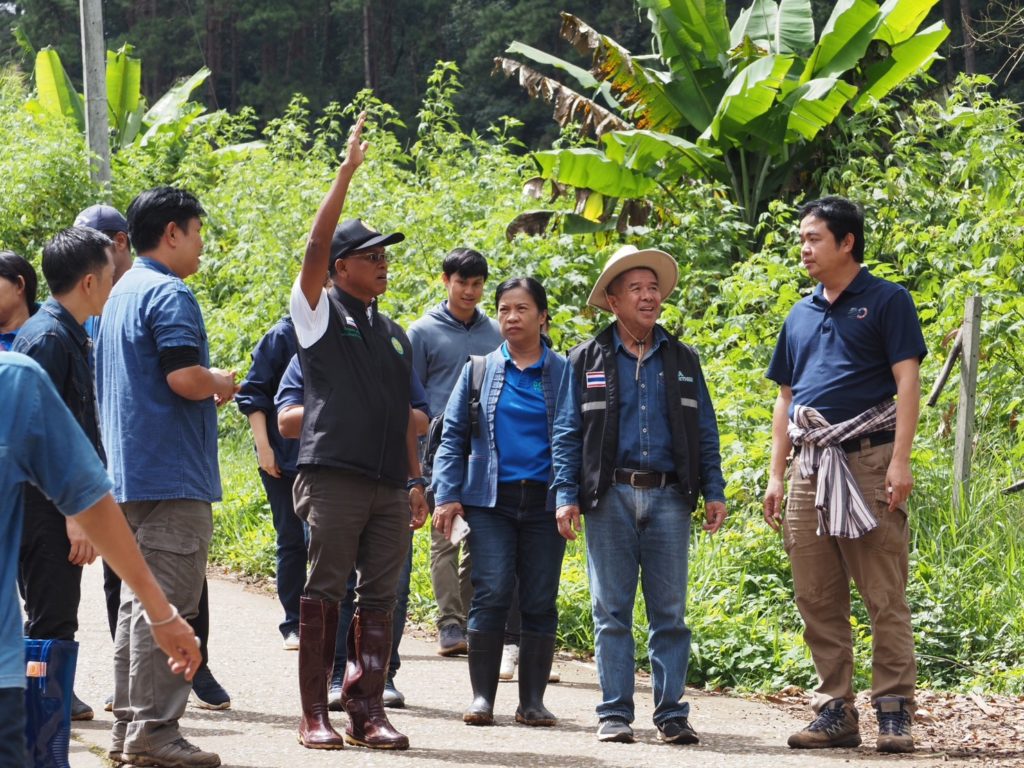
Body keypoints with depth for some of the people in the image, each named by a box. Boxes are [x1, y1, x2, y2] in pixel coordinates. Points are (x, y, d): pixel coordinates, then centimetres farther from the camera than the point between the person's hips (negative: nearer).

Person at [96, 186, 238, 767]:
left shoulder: (122, 294, 18)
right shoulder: (169, 295, -13)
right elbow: (184, 376, -24)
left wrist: (207, 385, 21)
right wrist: (221, 384, -5)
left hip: (131, 474, 10)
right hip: (172, 474, -10)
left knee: (138, 598, 13)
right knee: (166, 604, -9)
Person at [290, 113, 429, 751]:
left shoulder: (395, 336, 20)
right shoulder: (320, 314, 4)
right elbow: (316, 247, -10)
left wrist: (417, 481, 16)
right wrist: (347, 171, -12)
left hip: (390, 486, 6)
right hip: (334, 477, -6)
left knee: (380, 601, 3)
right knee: (324, 595, -4)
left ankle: (368, 712, 7)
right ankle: (315, 715, -1)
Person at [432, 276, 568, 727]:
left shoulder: (564, 373, 7)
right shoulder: (480, 370, 9)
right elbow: (453, 436, 11)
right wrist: (447, 495, 1)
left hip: (544, 503, 0)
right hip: (490, 500, 0)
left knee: (540, 601, 1)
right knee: (491, 593, -9)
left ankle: (532, 701, 8)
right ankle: (482, 698, -4)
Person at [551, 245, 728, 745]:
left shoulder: (682, 360, 13)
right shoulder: (587, 360, 7)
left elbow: (706, 432, 13)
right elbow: (567, 434, 5)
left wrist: (714, 492, 5)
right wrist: (566, 495, -3)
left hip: (669, 497, 1)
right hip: (610, 497, -1)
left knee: (670, 612, 1)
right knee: (611, 612, 1)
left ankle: (671, 714, 5)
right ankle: (615, 713, 6)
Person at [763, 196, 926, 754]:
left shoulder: (887, 301, 0)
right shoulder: (800, 316, 18)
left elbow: (907, 381, -7)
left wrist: (900, 460, -17)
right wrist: (776, 473, 14)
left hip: (867, 461, -6)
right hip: (810, 467, 7)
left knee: (885, 596, -7)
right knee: (817, 600, 6)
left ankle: (894, 712, -5)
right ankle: (834, 711, 12)